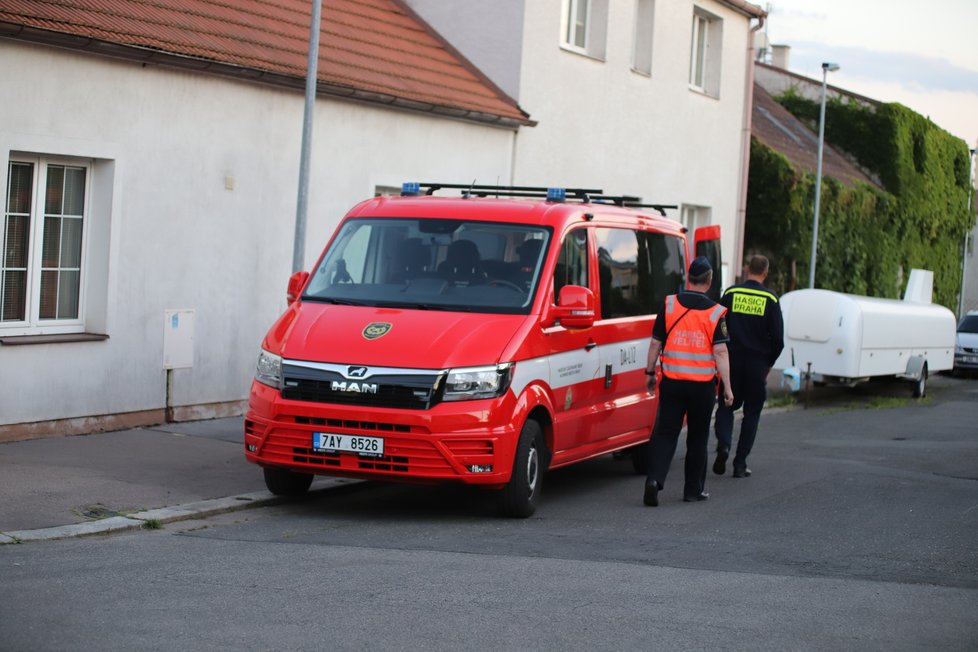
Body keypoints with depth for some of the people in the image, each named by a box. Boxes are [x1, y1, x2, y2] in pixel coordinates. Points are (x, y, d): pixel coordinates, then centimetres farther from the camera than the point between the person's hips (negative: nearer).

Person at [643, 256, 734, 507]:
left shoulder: (668, 305, -2)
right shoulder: (716, 312, -6)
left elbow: (656, 343, 2)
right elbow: (720, 352, -9)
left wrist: (650, 372, 13)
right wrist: (727, 387, -5)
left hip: (672, 382, 1)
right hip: (703, 384, -1)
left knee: (665, 433, 3)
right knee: (697, 438, 12)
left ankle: (655, 478, -16)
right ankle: (694, 489, 17)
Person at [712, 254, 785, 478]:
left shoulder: (730, 294, -1)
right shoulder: (770, 299, -3)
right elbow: (778, 338, -3)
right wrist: (769, 363, 12)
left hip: (732, 361, 1)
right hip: (758, 364, -1)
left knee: (726, 406, 14)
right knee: (751, 413, 9)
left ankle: (723, 443, -13)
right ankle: (740, 464, 6)